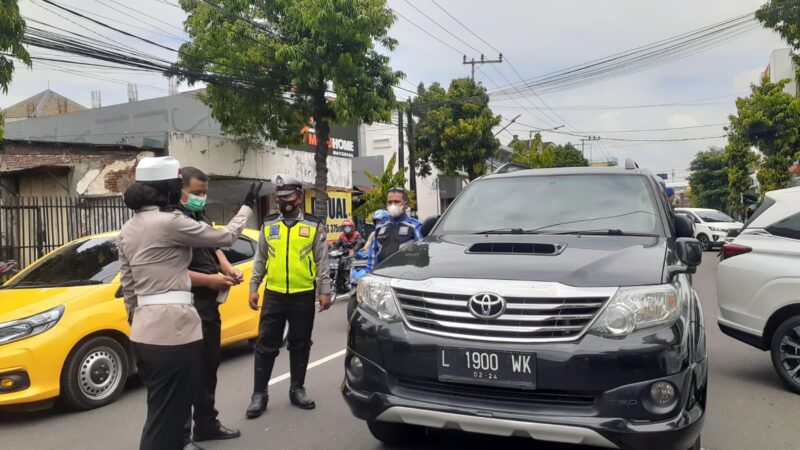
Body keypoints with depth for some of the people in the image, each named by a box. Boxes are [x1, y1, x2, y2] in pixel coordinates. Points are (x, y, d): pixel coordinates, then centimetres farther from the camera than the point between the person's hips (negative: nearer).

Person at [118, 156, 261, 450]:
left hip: (144, 333, 9)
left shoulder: (127, 230, 11)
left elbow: (127, 285, 16)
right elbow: (225, 237, -4)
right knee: (167, 418, 0)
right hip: (174, 329, -9)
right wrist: (248, 205, 10)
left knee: (161, 413, 21)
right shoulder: (171, 222, -14)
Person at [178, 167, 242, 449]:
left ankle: (206, 424, 32)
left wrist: (229, 269, 1)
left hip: (210, 303, 9)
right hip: (188, 305, -9)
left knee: (210, 364, 18)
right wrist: (210, 280, -22)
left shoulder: (202, 217, 14)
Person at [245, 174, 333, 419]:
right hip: (273, 295, 1)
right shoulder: (268, 225, 8)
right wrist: (253, 287, 5)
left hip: (303, 296, -1)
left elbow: (322, 262, 2)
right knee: (266, 345, 4)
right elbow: (260, 259, 11)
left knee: (300, 345, 10)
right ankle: (259, 394, 14)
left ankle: (297, 389, 24)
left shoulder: (314, 226, 1)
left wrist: (325, 291, -3)